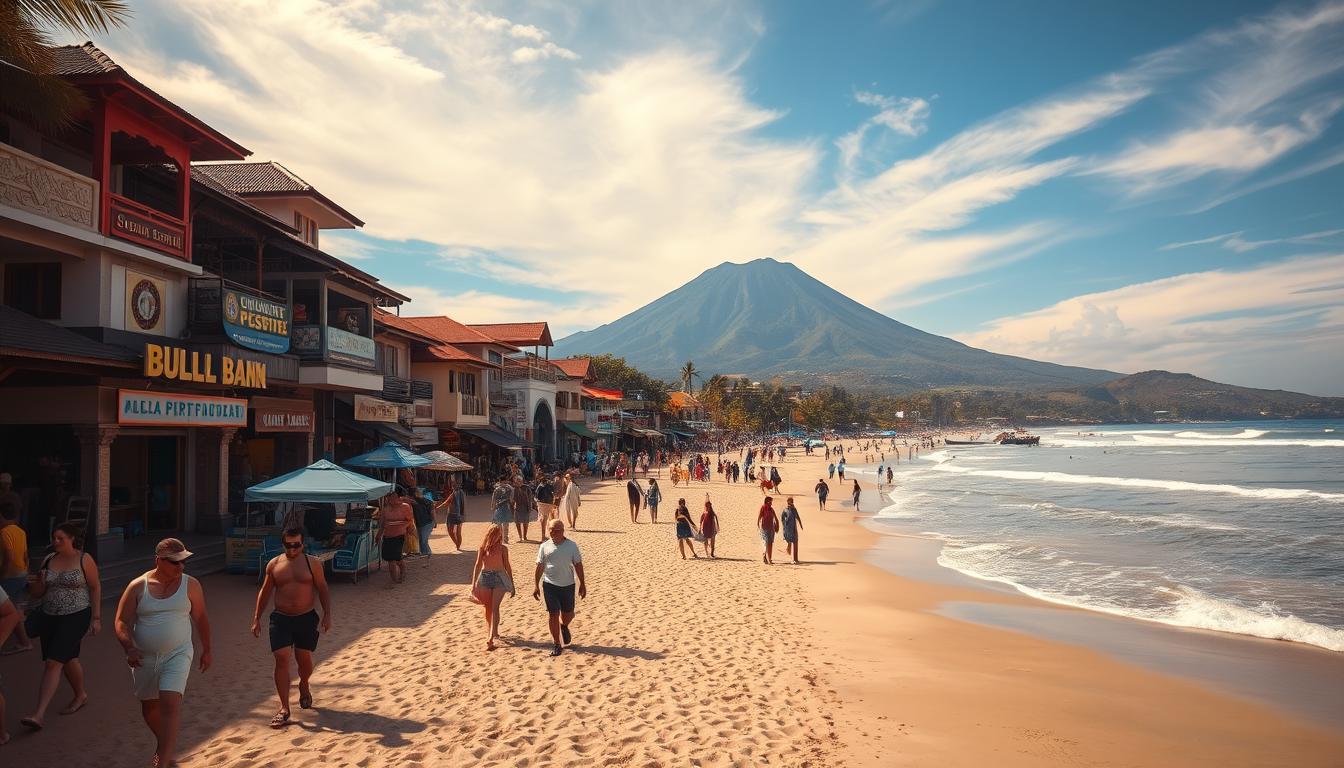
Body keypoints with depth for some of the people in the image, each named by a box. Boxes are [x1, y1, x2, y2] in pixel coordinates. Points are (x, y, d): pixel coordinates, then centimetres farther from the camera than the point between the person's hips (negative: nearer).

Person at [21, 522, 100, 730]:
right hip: (50, 617, 6)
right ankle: (81, 696, 35)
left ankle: (39, 713, -13)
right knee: (68, 659, 15)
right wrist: (39, 583, -13)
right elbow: (36, 593, 11)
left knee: (53, 662, -13)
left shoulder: (84, 559, -7)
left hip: (76, 616, -6)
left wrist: (96, 618, -7)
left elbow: (95, 588, -4)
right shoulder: (48, 560, 6)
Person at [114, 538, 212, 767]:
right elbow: (122, 622, -4)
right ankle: (165, 743, 44)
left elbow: (201, 618, 5)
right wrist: (129, 648, -21)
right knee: (149, 706, 18)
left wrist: (206, 650, 10)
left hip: (177, 655, -2)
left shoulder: (190, 585, -4)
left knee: (170, 703, -17)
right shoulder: (137, 587, -5)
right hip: (144, 658, 2)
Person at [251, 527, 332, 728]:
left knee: (305, 659, 8)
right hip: (281, 619, 1)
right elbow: (265, 592, 10)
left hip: (307, 618, 0)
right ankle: (284, 709, -3)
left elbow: (323, 590, 1)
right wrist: (256, 619, 7)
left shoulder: (313, 563, -2)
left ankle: (304, 685, 42)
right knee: (281, 660, -8)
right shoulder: (274, 564, 3)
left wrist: (327, 615, -7)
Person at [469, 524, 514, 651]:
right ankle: (492, 632, 12)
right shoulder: (482, 548, 0)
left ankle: (490, 638, 1)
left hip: (499, 578, -1)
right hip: (484, 578, 1)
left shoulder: (502, 548, -1)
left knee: (494, 607, -3)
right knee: (488, 608, 4)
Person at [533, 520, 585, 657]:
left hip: (568, 585, 1)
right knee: (554, 615, 0)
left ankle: (564, 626, 45)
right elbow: (539, 567, 2)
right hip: (550, 585, -1)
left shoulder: (571, 545, -3)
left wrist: (582, 584, 1)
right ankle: (556, 645, 11)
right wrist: (536, 586, 0)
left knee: (568, 614, 10)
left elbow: (578, 565, 2)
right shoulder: (545, 546, -2)